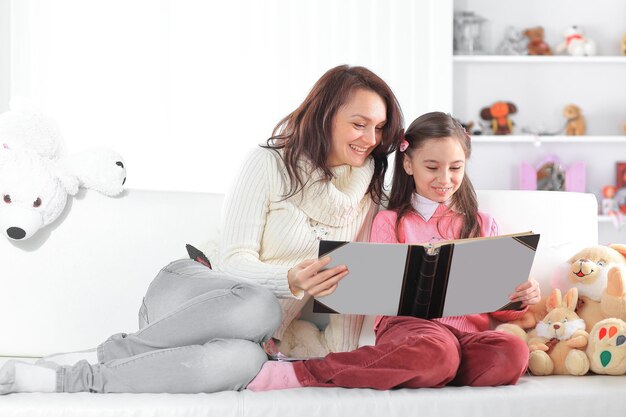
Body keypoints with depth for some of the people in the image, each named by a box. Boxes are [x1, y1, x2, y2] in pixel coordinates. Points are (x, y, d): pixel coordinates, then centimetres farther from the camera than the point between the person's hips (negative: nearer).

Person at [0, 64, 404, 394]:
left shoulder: (367, 195, 10)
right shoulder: (270, 164, -4)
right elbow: (234, 261, -11)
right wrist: (289, 280, -32)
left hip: (263, 336, 3)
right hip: (190, 290, -3)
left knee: (242, 360, -39)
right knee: (259, 307, -42)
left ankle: (66, 378, -32)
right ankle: (105, 355, -26)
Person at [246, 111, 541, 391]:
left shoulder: (482, 225, 22)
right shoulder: (390, 222, 14)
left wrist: (522, 299, -5)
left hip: (469, 331, 4)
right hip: (408, 325, -3)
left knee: (513, 353, -34)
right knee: (434, 350, -42)